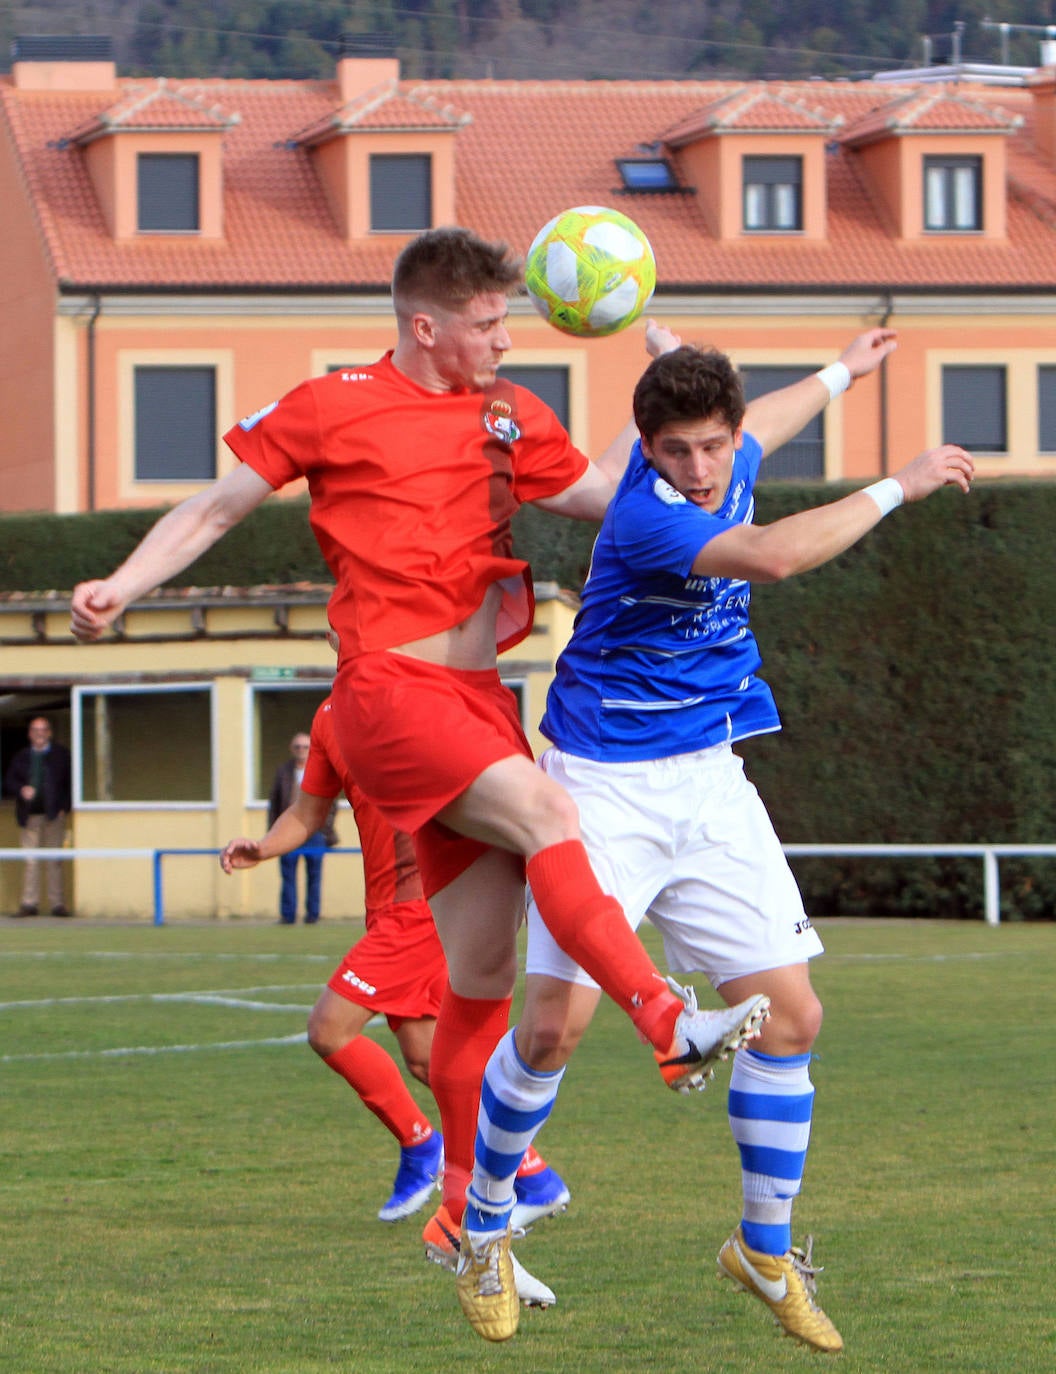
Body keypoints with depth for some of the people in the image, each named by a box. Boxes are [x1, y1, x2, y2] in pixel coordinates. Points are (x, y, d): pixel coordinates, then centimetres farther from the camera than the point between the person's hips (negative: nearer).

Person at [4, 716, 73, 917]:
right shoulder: (21, 757, 11)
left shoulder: (61, 755, 7)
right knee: (30, 861, 0)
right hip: (30, 815, 1)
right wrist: (21, 790, -11)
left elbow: (70, 783, 5)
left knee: (54, 861, 1)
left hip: (54, 815, -1)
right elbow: (9, 781, 10)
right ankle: (29, 903, 1)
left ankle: (57, 903, 3)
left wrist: (64, 808, -5)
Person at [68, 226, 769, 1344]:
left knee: (481, 976, 4)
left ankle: (481, 1234, 12)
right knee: (546, 812, -31)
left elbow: (602, 493, 26)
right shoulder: (331, 408, 2)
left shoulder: (509, 418, 16)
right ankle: (668, 1024, -41)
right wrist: (121, 585, -5)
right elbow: (217, 506, 7)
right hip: (389, 693, -6)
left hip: (477, 699, 6)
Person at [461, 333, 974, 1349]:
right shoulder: (644, 518, -23)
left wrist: (841, 374, 46)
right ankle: (481, 1219, 11)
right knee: (557, 1022, -14)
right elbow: (773, 556, -39)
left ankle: (765, 1248, 14)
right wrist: (897, 487, -29)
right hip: (605, 788, -7)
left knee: (790, 1014, -1)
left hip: (708, 785, 7)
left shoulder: (728, 468, 2)